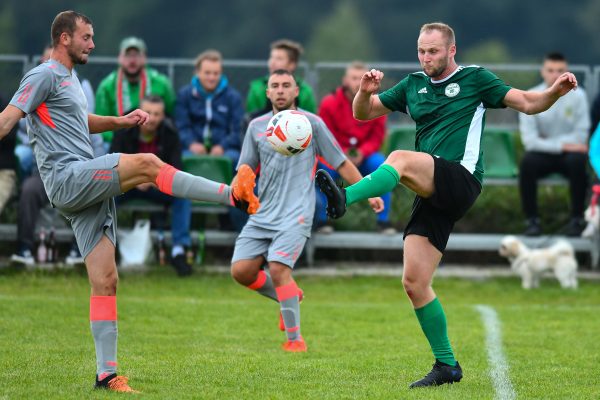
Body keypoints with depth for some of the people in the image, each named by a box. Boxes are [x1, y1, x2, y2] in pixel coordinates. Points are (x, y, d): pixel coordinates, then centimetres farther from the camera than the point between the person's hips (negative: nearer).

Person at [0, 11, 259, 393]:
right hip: (67, 178, -9)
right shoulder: (45, 75, -4)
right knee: (147, 163, -24)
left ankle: (107, 372, 1)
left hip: (90, 189, 9)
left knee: (105, 281, 2)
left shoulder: (69, 79, 24)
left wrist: (121, 121, 26)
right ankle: (234, 194, -23)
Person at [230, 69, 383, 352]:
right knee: (241, 270, -9)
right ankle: (289, 298, 19)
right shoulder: (256, 126, 11)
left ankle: (295, 339, -12)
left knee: (278, 267, -23)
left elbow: (342, 163, 6)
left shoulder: (311, 123, 1)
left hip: (295, 214, -5)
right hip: (262, 215, 5)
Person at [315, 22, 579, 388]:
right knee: (414, 283, -2)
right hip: (433, 196, 6)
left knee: (401, 159, -33)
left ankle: (344, 198, -55)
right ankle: (447, 365, 6)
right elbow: (363, 114, 23)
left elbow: (527, 103, 3)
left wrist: (556, 91, -17)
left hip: (460, 178, -6)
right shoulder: (413, 85, 20)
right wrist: (366, 92, 0)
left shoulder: (475, 79, 7)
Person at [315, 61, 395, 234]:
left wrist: (362, 153, -21)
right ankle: (322, 219, -19)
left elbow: (377, 137, -2)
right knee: (324, 167, -33)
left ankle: (383, 219, -20)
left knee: (380, 164, -28)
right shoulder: (329, 103, -10)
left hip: (364, 156, 2)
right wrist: (343, 154, -24)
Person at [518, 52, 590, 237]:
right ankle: (532, 220, -19)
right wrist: (561, 145, -20)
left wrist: (548, 141, -10)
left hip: (569, 152, 0)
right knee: (527, 162, -32)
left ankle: (577, 219, -19)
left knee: (577, 161, -34)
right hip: (543, 155, 0)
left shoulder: (577, 96, -5)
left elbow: (581, 136, -7)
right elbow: (529, 140, -13)